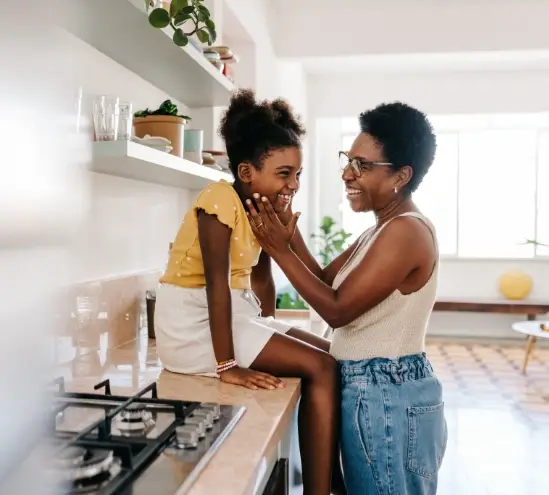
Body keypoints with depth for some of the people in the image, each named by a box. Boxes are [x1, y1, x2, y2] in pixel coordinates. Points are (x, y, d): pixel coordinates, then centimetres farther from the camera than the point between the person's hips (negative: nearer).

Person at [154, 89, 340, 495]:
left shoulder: (264, 204, 6)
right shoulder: (220, 199, -20)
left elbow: (261, 278, 10)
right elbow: (217, 282, -25)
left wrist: (269, 333, 4)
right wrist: (227, 365, -26)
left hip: (236, 313, 9)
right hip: (192, 320, -8)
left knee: (330, 355, 4)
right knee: (321, 369, -15)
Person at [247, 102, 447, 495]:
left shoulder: (405, 231, -20)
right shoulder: (384, 230, 11)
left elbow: (337, 309, -21)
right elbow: (326, 280, 9)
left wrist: (280, 250, -17)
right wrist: (290, 233, -2)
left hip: (386, 396, -10)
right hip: (378, 390, 10)